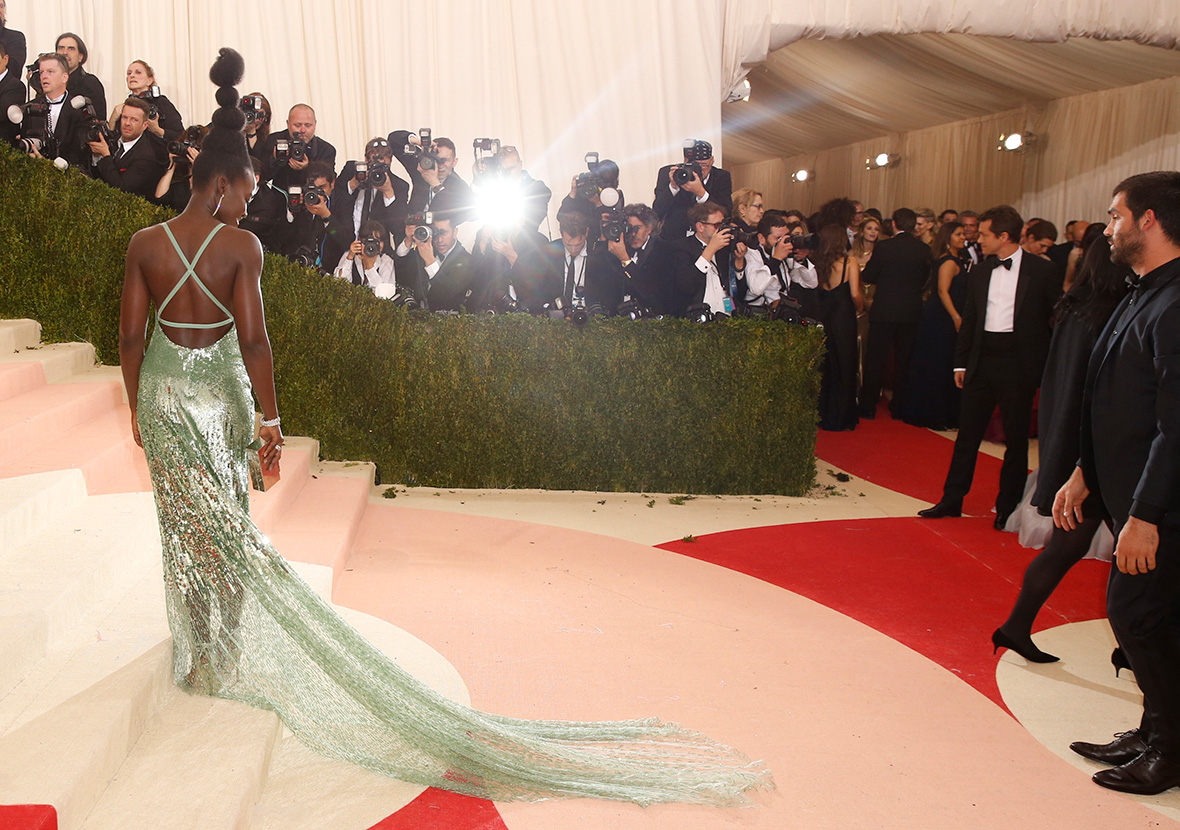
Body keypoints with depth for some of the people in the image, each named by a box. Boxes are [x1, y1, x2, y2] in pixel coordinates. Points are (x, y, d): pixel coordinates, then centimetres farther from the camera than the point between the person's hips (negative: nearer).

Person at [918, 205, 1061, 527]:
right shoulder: (979, 273, 11)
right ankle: (952, 500, 16)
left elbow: (1058, 316, -1)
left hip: (1019, 361, -4)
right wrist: (961, 362, 12)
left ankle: (1008, 507, 17)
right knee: (968, 432, 7)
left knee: (1016, 437, 5)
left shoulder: (1041, 270, -3)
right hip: (982, 359, 4)